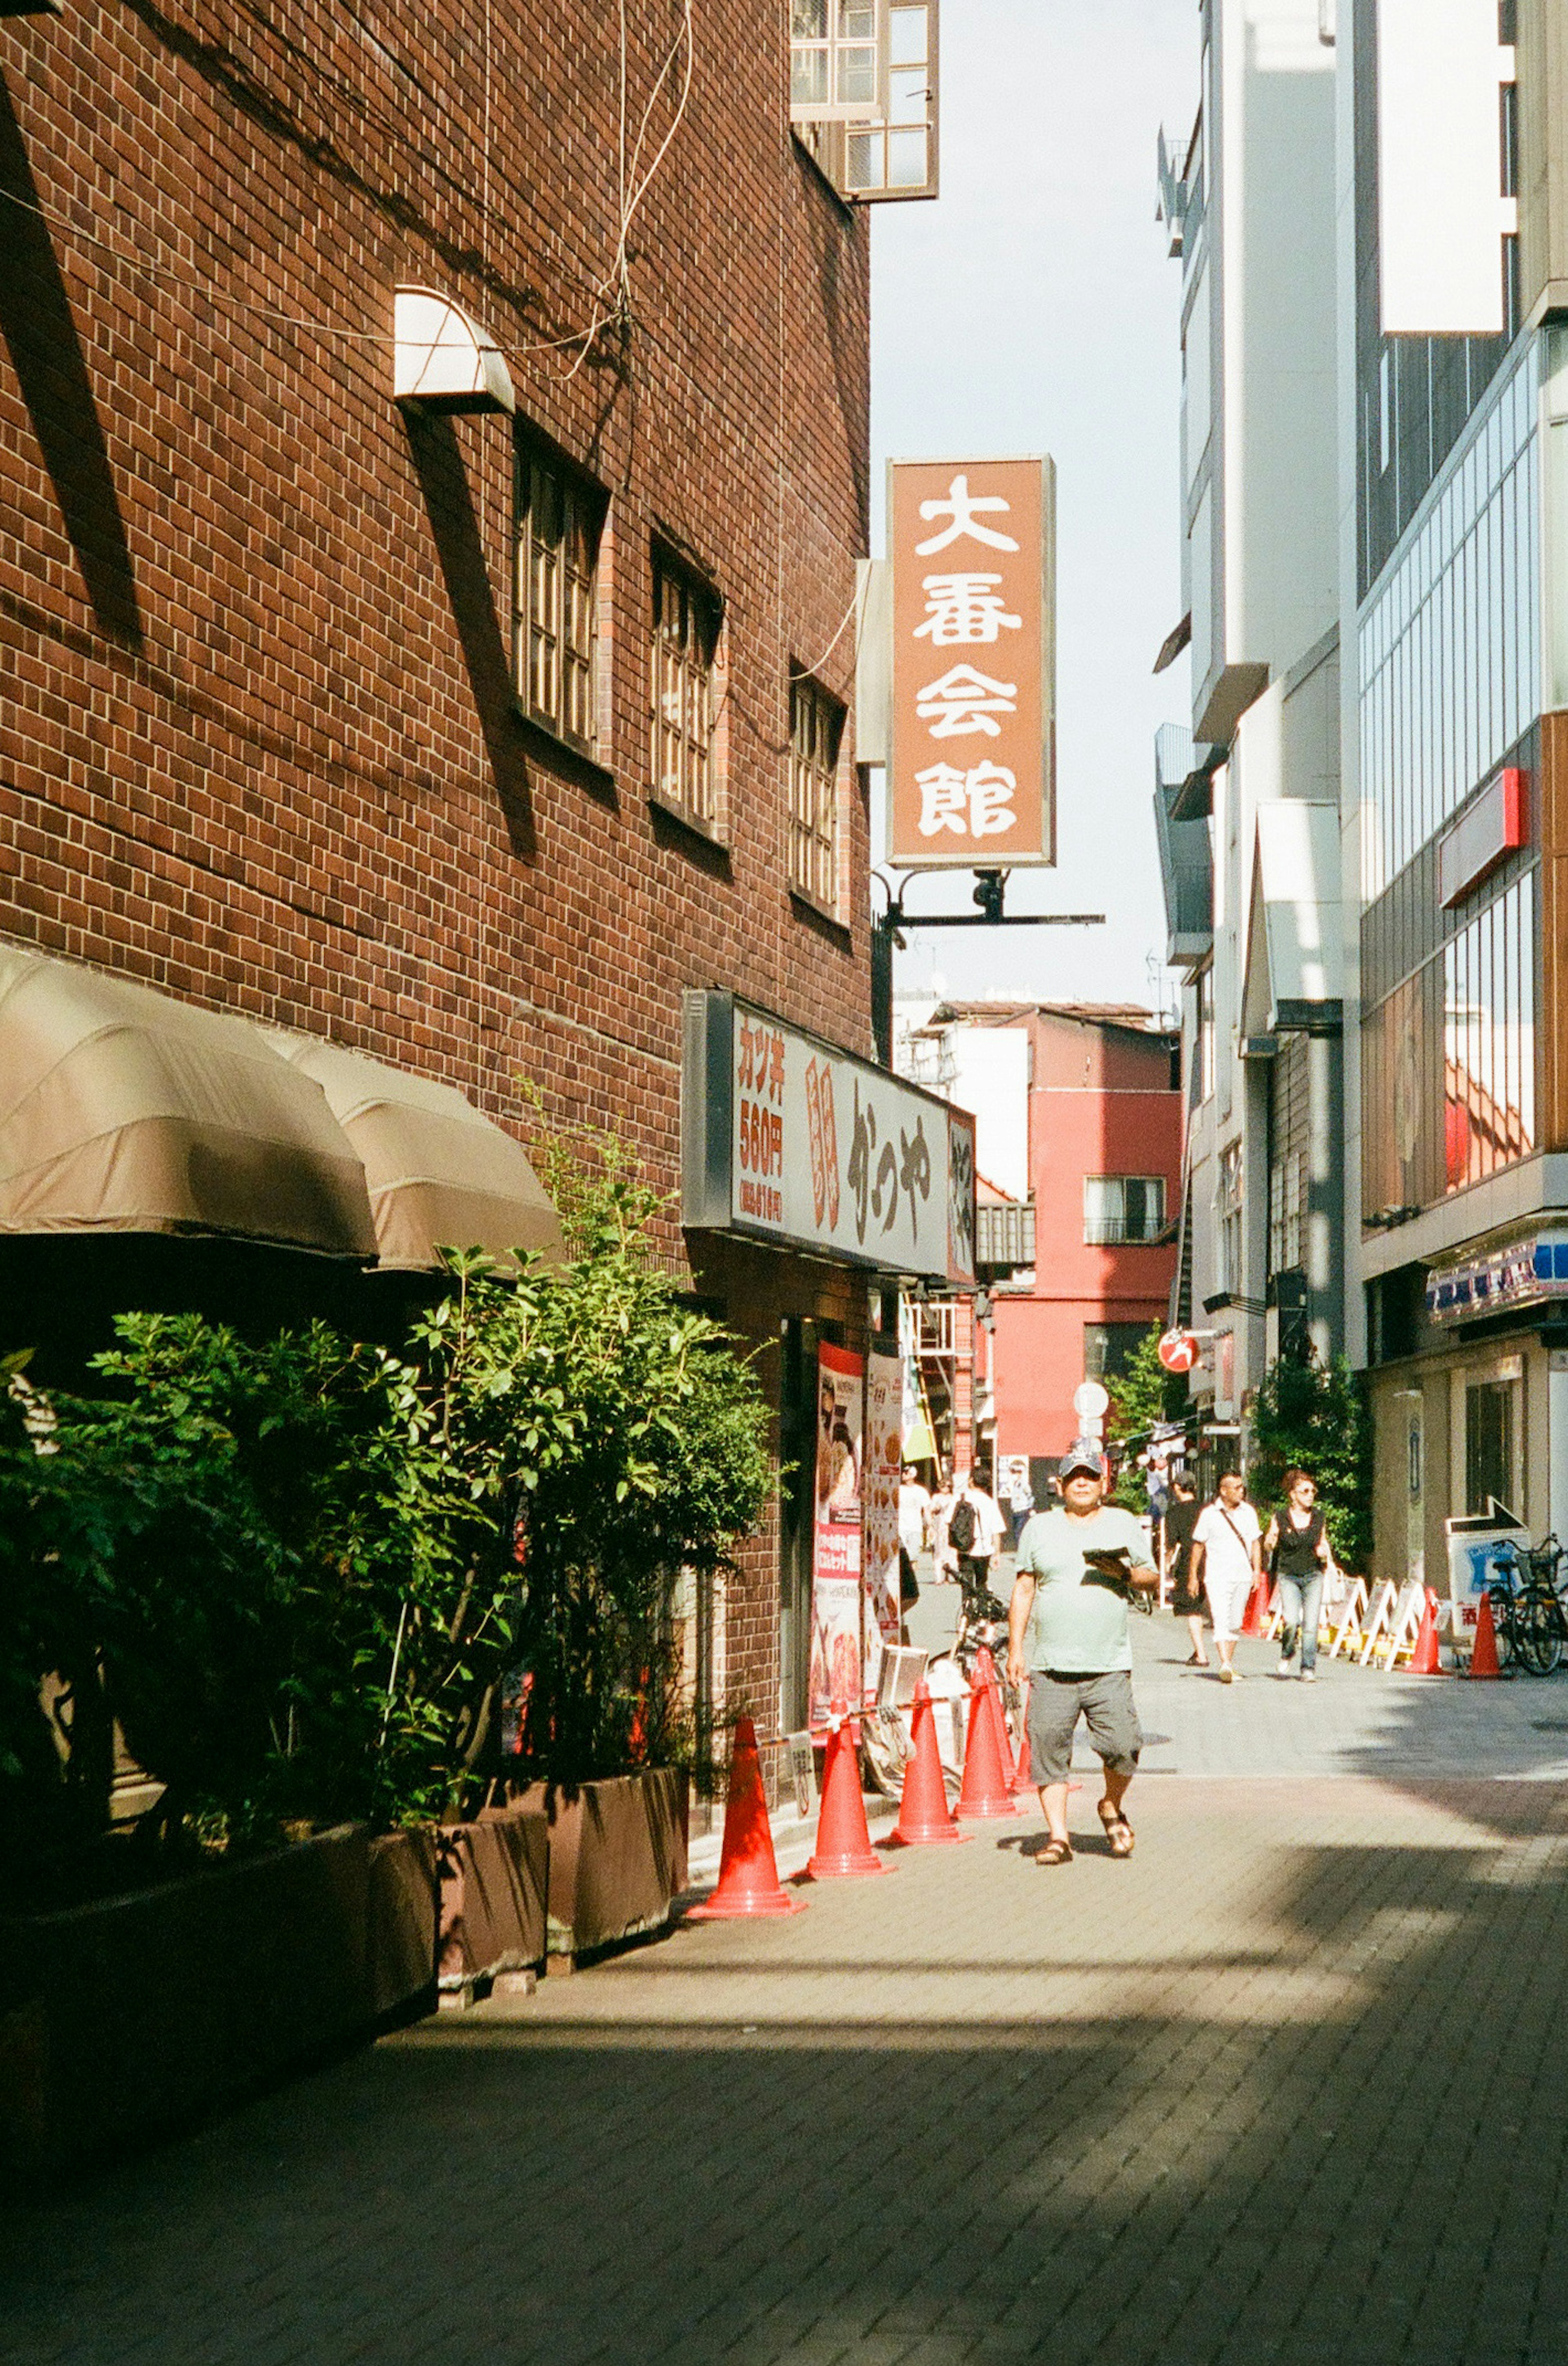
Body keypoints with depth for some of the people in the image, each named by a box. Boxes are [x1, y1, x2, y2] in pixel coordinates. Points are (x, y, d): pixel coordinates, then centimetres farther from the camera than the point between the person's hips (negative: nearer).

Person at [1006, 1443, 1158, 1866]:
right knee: (1049, 1749, -4)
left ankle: (1112, 1807, 20)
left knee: (1122, 1746, -8)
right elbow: (1023, 1589, 11)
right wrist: (1016, 1648, 4)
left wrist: (1127, 1573, -10)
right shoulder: (1040, 1528, 11)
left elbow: (1152, 1578, 12)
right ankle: (1058, 1836, 4)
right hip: (1050, 1667, 1)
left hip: (1109, 1667, 0)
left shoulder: (1124, 1525, 11)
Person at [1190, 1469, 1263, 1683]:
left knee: (1235, 1623, 10)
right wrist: (1193, 1576, 3)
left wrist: (1257, 1571, 2)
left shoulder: (1248, 1512, 8)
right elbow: (1198, 1545, 4)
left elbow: (1255, 1543, 12)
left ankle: (1231, 1663, 22)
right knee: (1221, 1621, -16)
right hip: (1217, 1575, -4)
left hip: (1243, 1575, 4)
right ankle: (1225, 1665, -25)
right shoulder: (1209, 1513, -2)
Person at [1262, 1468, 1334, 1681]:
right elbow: (1268, 1546, 5)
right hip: (1288, 1576, -2)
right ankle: (1287, 1655, 13)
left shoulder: (1318, 1516, 3)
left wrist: (1325, 1552, -2)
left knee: (1311, 1624, -6)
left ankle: (1309, 1669, 4)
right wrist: (1270, 1543, -18)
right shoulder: (1280, 1518, -5)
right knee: (1292, 1621, -16)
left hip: (1313, 1575, 2)